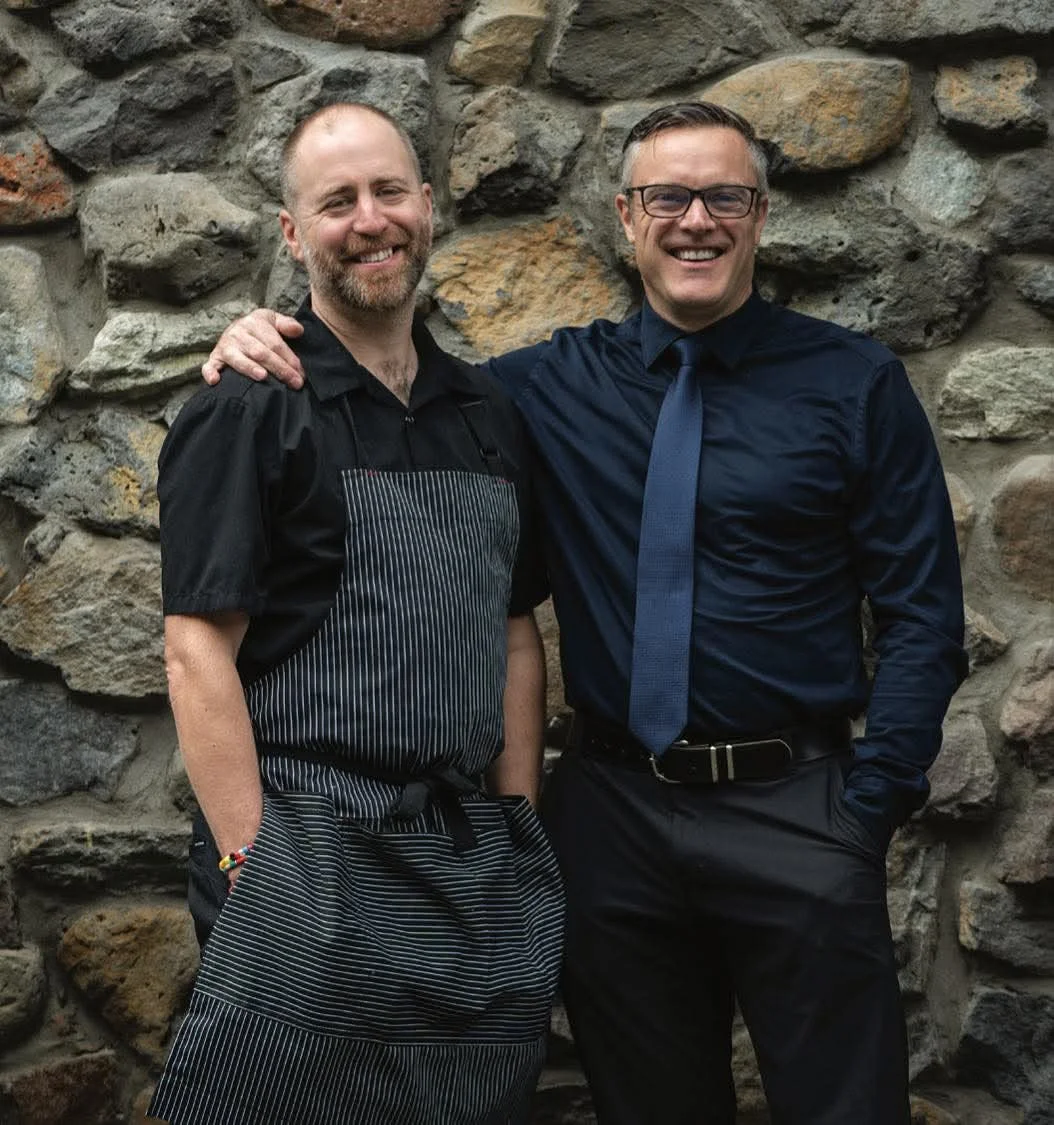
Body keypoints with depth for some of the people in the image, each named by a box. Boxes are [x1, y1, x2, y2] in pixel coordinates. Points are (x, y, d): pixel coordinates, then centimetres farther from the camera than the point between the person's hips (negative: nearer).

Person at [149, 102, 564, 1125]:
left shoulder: (487, 414, 12)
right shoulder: (249, 414, -6)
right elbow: (198, 652, -10)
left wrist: (519, 834, 8)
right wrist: (258, 868, -14)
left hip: (487, 875, 6)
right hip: (320, 860, -6)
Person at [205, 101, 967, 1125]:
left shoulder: (854, 382, -1)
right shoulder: (553, 386, 6)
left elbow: (920, 610, -2)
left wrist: (870, 808, -9)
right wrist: (261, 347, -7)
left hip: (792, 812, -2)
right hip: (612, 815, 3)